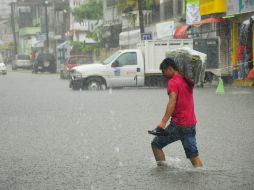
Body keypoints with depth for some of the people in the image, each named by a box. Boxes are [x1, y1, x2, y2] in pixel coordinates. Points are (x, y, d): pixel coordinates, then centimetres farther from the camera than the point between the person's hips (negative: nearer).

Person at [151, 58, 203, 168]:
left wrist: (163, 122, -34)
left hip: (178, 125, -8)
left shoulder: (173, 82, -12)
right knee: (193, 154, 9)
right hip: (191, 123, 8)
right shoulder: (187, 81, 11)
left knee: (156, 144, 6)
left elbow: (172, 101, -26)